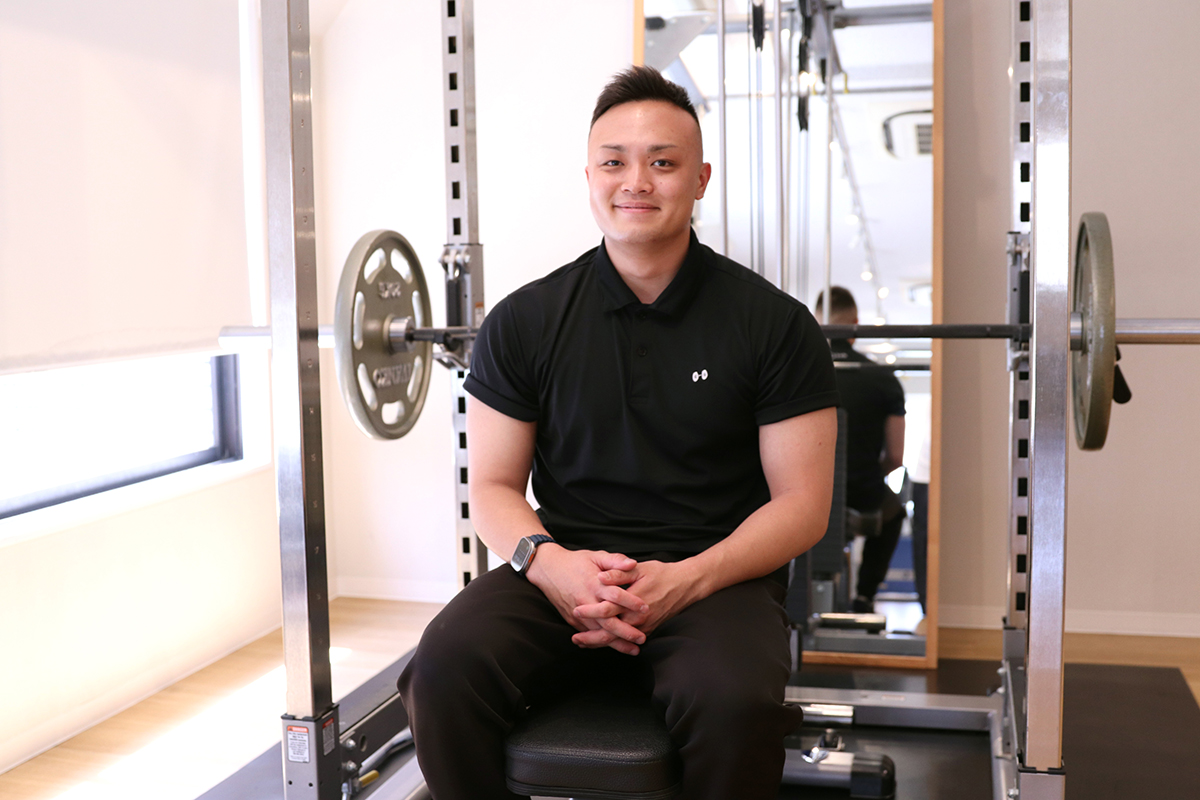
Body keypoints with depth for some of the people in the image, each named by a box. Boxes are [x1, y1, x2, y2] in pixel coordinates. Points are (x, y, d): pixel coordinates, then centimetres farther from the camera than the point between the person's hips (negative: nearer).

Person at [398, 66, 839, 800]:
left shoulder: (774, 324, -1)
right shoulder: (525, 322, 5)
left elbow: (802, 506, -1)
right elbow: (493, 487, 8)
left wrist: (684, 581, -17)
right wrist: (546, 561, -14)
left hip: (716, 575, -1)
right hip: (565, 568, 2)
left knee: (734, 701, -34)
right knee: (447, 666, -28)